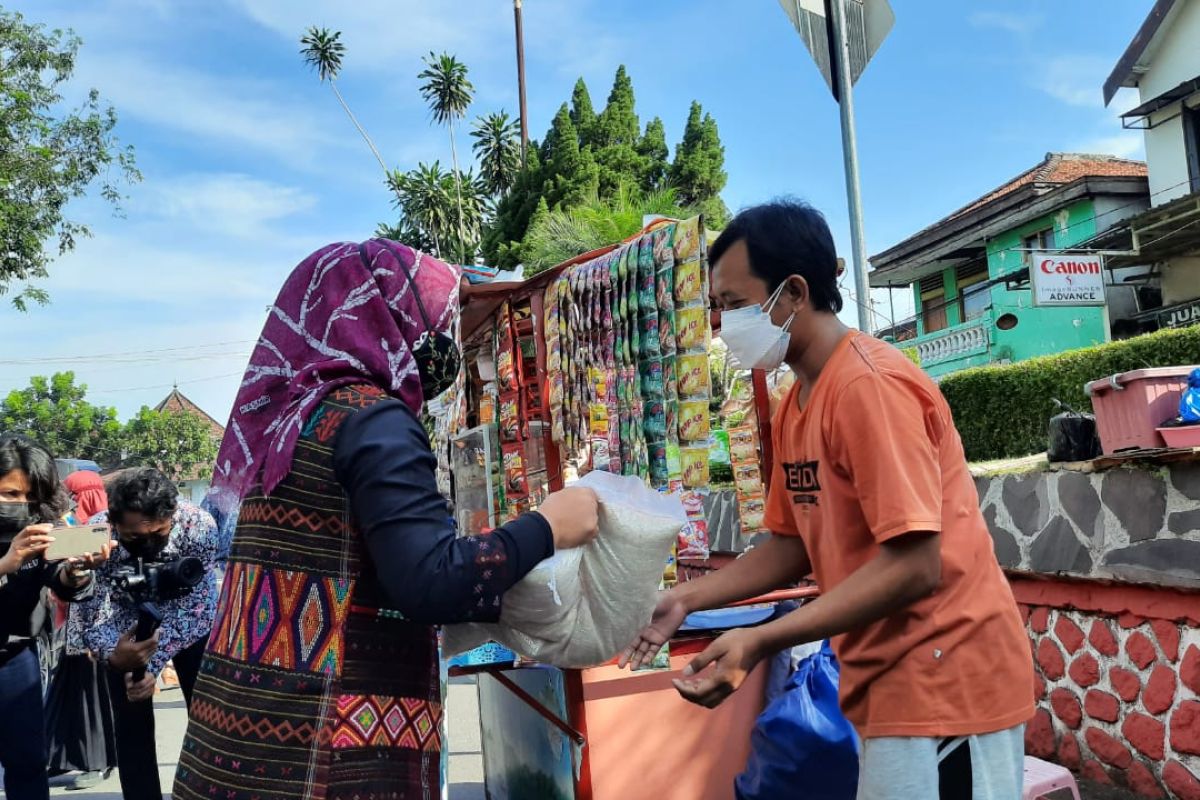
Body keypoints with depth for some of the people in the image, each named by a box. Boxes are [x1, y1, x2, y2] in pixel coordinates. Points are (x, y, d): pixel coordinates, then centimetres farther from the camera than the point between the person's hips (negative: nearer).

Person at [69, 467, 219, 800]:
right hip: (125, 623, 1)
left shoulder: (199, 526, -36)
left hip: (188, 619, 0)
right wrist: (112, 655, -46)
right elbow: (89, 615, -26)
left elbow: (195, 608, -28)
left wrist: (154, 663, -37)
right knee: (132, 723, -2)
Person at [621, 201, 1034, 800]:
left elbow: (914, 566, -25)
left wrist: (761, 642, -26)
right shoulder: (793, 407, 6)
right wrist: (686, 599, 2)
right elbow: (793, 545, 13)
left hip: (944, 678, -8)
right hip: (887, 680, 8)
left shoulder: (869, 385, -20)